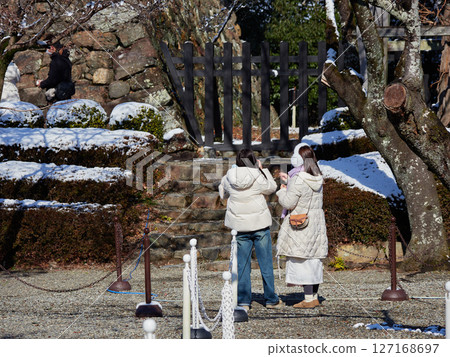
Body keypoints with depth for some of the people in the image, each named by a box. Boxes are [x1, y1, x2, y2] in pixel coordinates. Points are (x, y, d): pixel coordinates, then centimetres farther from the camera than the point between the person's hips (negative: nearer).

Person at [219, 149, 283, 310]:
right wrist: (262, 169, 12)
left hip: (239, 226, 2)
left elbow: (223, 193, 16)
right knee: (265, 262, 7)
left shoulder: (229, 178, -3)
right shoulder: (258, 177, -12)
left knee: (242, 264, 7)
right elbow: (272, 187, 7)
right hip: (260, 224, -2)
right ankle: (271, 300, 13)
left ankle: (243, 301, 6)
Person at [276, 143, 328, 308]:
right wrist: (289, 181, 24)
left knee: (302, 261, -3)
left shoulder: (298, 180, -19)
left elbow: (289, 203, -17)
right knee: (314, 260, 12)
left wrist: (282, 191, 2)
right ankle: (315, 297, 17)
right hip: (317, 222, 8)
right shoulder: (317, 179, 6)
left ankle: (309, 299, -4)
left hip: (300, 226, -8)